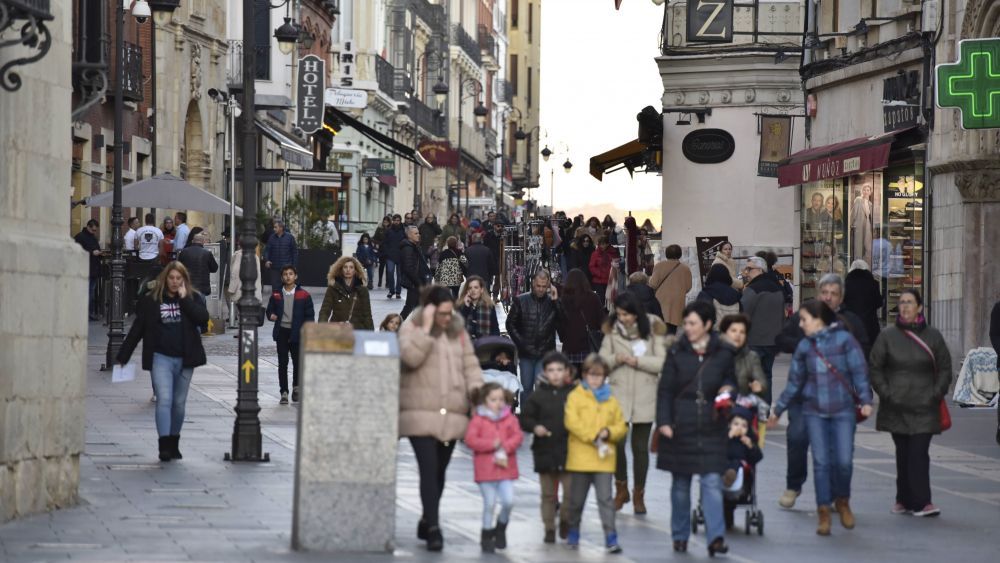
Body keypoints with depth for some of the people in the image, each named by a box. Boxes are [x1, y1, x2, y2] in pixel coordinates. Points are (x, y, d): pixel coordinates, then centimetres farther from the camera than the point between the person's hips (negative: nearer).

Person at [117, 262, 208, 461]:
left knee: (179, 403, 11)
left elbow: (203, 317, -12)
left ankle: (174, 444, 24)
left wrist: (184, 299, -13)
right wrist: (123, 356, 5)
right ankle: (164, 445, -19)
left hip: (185, 359, 2)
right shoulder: (151, 300, 2)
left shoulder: (193, 298, 5)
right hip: (161, 357, -2)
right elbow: (137, 329, 4)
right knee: (164, 400, -14)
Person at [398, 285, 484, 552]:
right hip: (421, 413, -5)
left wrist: (477, 391, -5)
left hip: (452, 415, 5)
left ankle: (427, 521, 27)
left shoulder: (458, 332, 13)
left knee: (439, 471, 11)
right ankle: (433, 528, -17)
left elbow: (470, 365, 11)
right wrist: (426, 328, -17)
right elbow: (411, 356, -17)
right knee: (429, 469, -14)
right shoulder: (411, 328, 0)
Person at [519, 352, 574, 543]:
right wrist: (534, 427, -13)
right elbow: (525, 417, 4)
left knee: (571, 491, -3)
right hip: (545, 451, 1)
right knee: (548, 494, 10)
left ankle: (565, 521, 21)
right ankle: (549, 528, 20)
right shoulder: (538, 396, 1)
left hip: (569, 453, -1)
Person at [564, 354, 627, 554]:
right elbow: (572, 422, -12)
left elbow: (621, 427, 11)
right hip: (580, 458, -1)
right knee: (577, 499, 11)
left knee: (606, 498, -5)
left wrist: (608, 433, -11)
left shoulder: (611, 400, 11)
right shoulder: (575, 396, 1)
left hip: (604, 460, 1)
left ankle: (611, 537, -8)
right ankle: (573, 533, 28)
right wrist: (593, 436, -16)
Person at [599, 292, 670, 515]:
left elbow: (662, 362, -6)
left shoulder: (653, 329, -3)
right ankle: (621, 488, 16)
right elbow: (602, 359, 5)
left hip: (645, 398, -1)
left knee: (641, 447, 7)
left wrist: (638, 361, -16)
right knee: (617, 442, -6)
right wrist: (616, 359, -16)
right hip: (619, 395, 1)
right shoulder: (612, 330, 4)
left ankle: (639, 494, 19)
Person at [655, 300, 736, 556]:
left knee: (712, 482, -10)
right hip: (681, 427, 1)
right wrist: (663, 421, -9)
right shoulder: (677, 353, 0)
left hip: (711, 427, -1)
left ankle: (716, 538, -13)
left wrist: (728, 389, -6)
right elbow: (665, 390, 1)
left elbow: (730, 380, 17)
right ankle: (680, 536, 21)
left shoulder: (723, 353, 1)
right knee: (680, 484, 9)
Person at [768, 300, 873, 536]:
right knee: (821, 462, -1)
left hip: (843, 410, -3)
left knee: (844, 461, -6)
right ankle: (824, 513, 7)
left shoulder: (844, 339, -5)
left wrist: (865, 400, -15)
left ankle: (842, 501, 21)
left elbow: (859, 372, -6)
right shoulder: (804, 346, 7)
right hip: (814, 411, 3)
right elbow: (795, 382, 15)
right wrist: (777, 410, 16)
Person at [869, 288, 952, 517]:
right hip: (895, 408, 1)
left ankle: (915, 501, -10)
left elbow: (945, 368, 10)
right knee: (903, 454, 5)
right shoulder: (888, 335, 4)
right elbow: (875, 368, 7)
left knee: (919, 454, -9)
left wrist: (937, 394, -1)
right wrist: (886, 393, -4)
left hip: (924, 407, -1)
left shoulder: (933, 336, 4)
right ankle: (912, 501, 11)